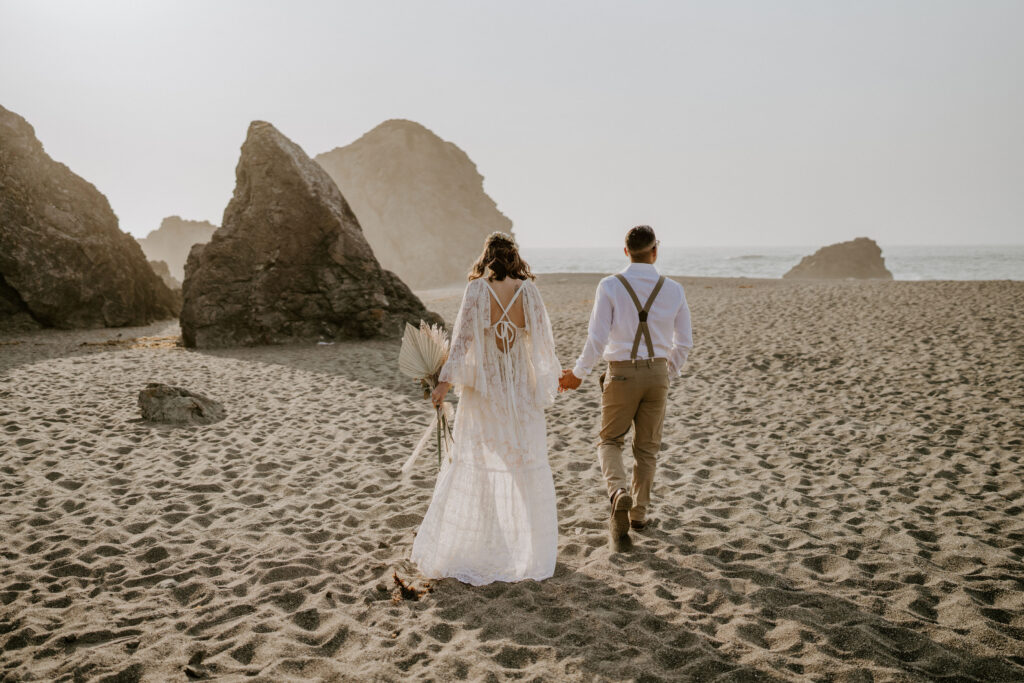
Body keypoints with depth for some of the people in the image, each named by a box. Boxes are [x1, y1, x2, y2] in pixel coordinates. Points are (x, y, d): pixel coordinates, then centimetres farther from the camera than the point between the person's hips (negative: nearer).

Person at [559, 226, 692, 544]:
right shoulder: (673, 290, -1)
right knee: (647, 447, 17)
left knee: (610, 441, 14)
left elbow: (597, 339, -13)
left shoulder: (610, 286, -10)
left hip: (621, 374, -2)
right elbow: (684, 342, 5)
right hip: (657, 373, 2)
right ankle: (638, 512, 24)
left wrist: (578, 374, 1)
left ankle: (619, 492, -13)